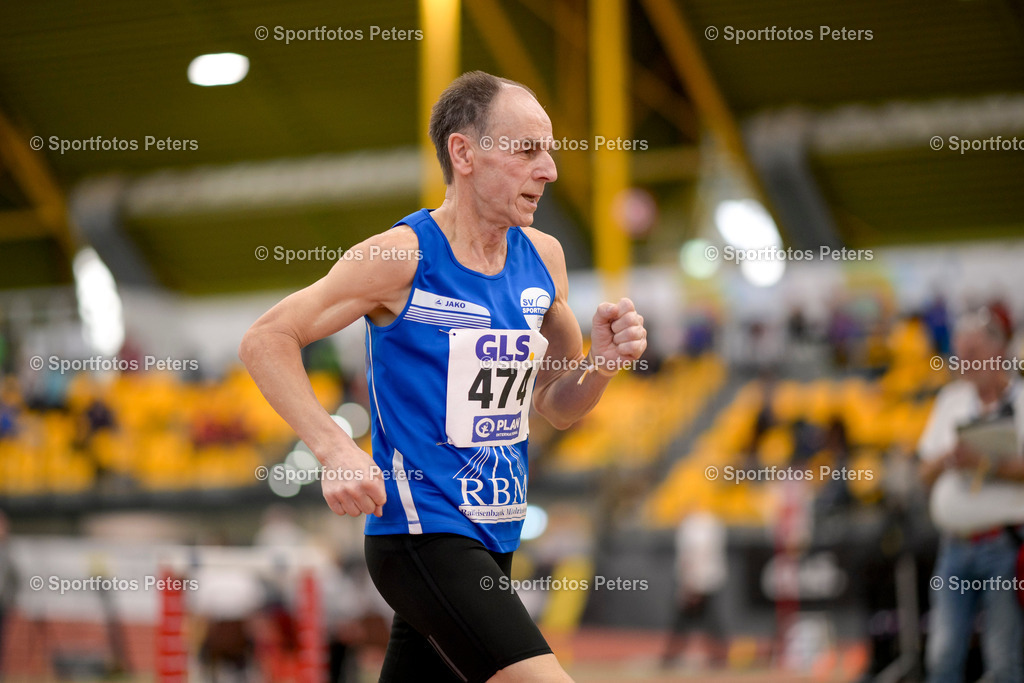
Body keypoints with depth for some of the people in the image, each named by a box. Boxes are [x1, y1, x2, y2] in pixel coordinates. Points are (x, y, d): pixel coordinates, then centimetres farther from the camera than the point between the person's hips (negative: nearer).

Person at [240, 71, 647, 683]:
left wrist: (603, 363, -5)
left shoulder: (543, 256, 8)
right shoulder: (403, 255, -12)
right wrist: (336, 450, -19)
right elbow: (265, 340, -8)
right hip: (421, 532, -7)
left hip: (494, 538, 7)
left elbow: (557, 406, 17)